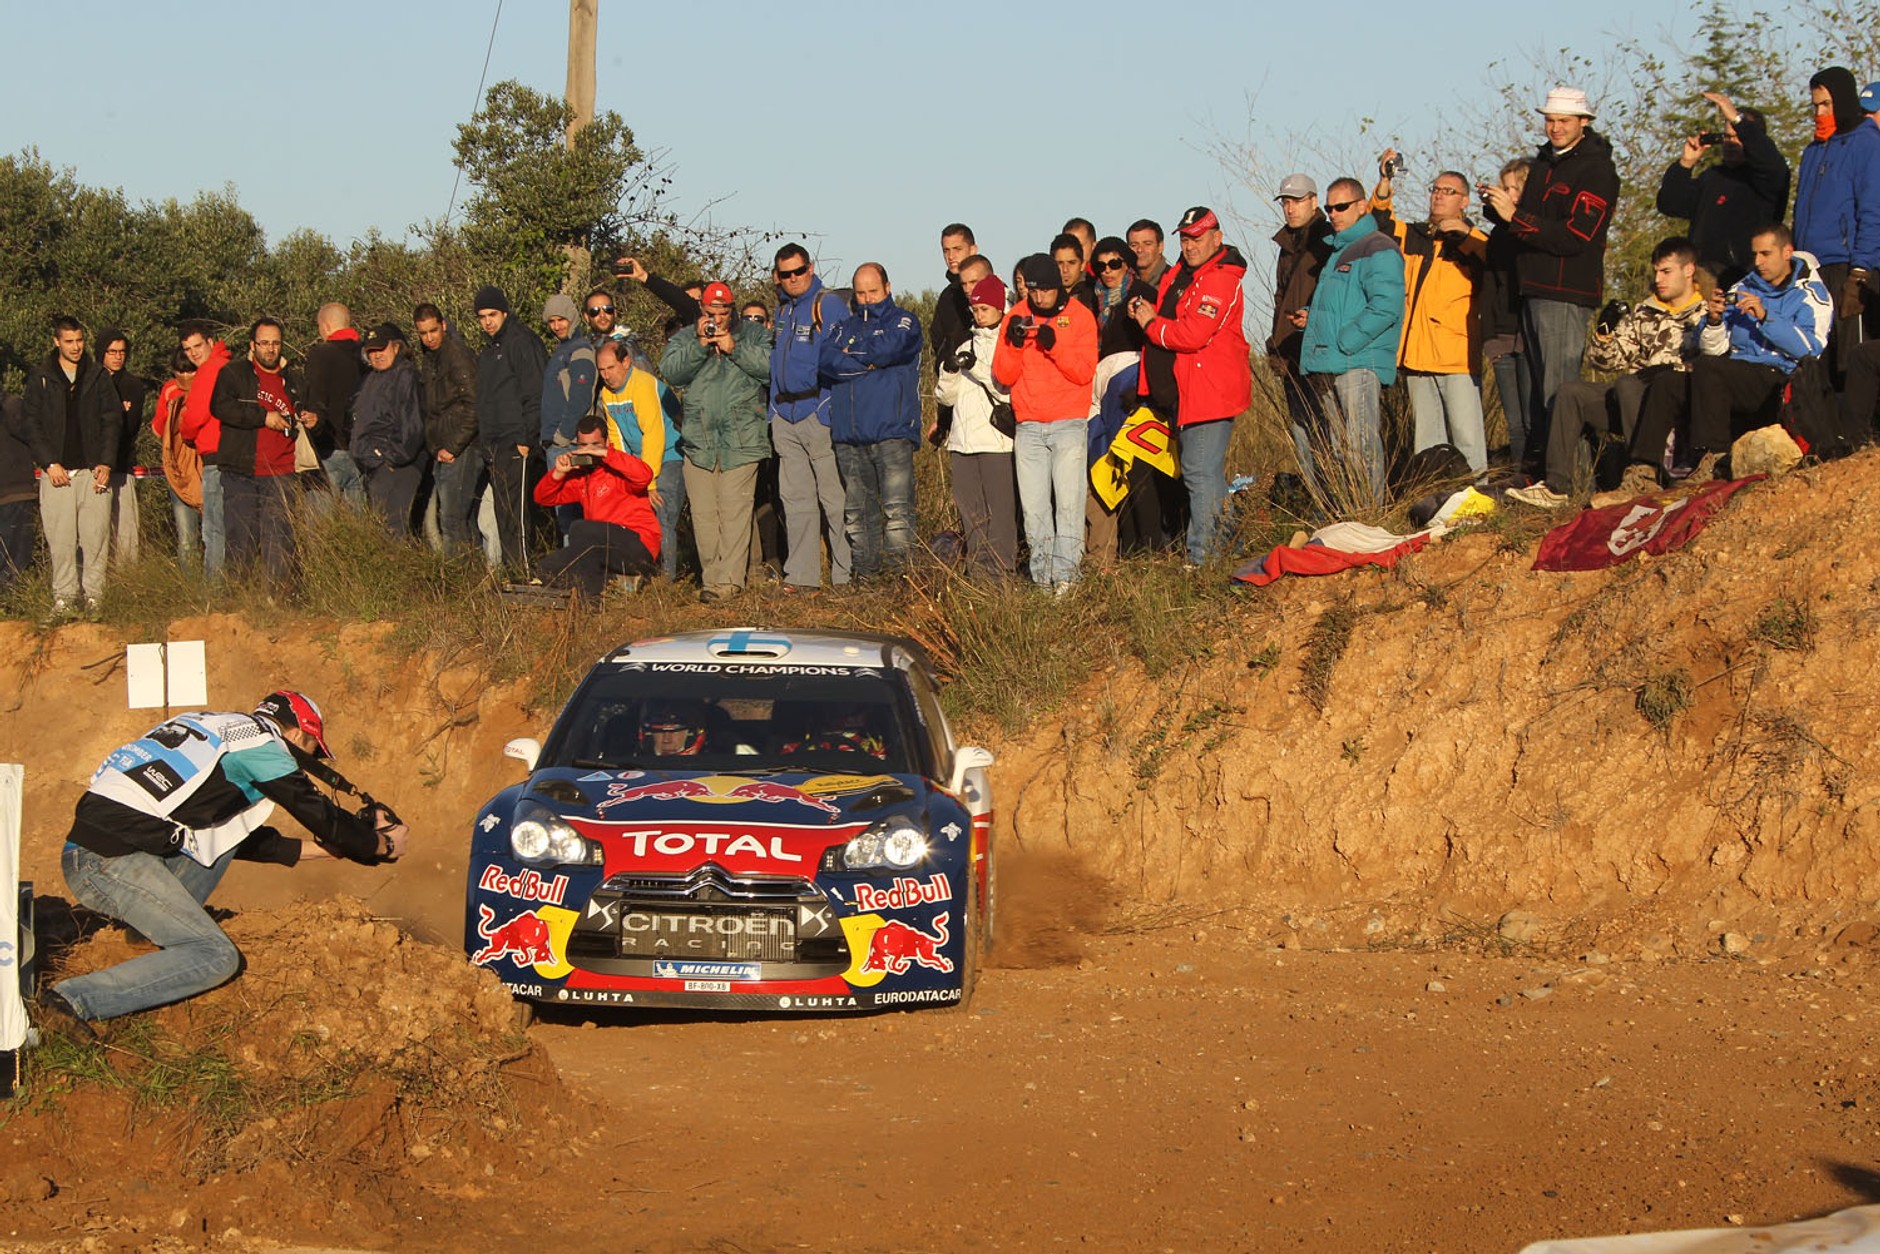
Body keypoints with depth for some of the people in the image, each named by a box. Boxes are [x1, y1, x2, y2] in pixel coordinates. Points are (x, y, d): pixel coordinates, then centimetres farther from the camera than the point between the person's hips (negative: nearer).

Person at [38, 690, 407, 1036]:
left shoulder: (220, 729, 27)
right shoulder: (262, 744, 0)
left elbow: (245, 841, 32)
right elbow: (321, 815, 5)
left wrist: (316, 849, 33)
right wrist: (382, 844, 22)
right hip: (113, 860, -9)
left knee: (228, 830, 23)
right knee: (216, 958, -11)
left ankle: (153, 929, 11)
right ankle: (74, 1000, -21)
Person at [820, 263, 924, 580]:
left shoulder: (903, 322, 10)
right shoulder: (846, 327, 20)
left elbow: (891, 346, -13)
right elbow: (826, 361, 1)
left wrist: (851, 355, 1)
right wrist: (869, 362, -8)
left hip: (892, 431, -4)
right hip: (850, 437, 4)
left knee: (897, 506, -11)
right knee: (856, 510, 4)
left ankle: (895, 569, -12)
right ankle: (862, 572, 8)